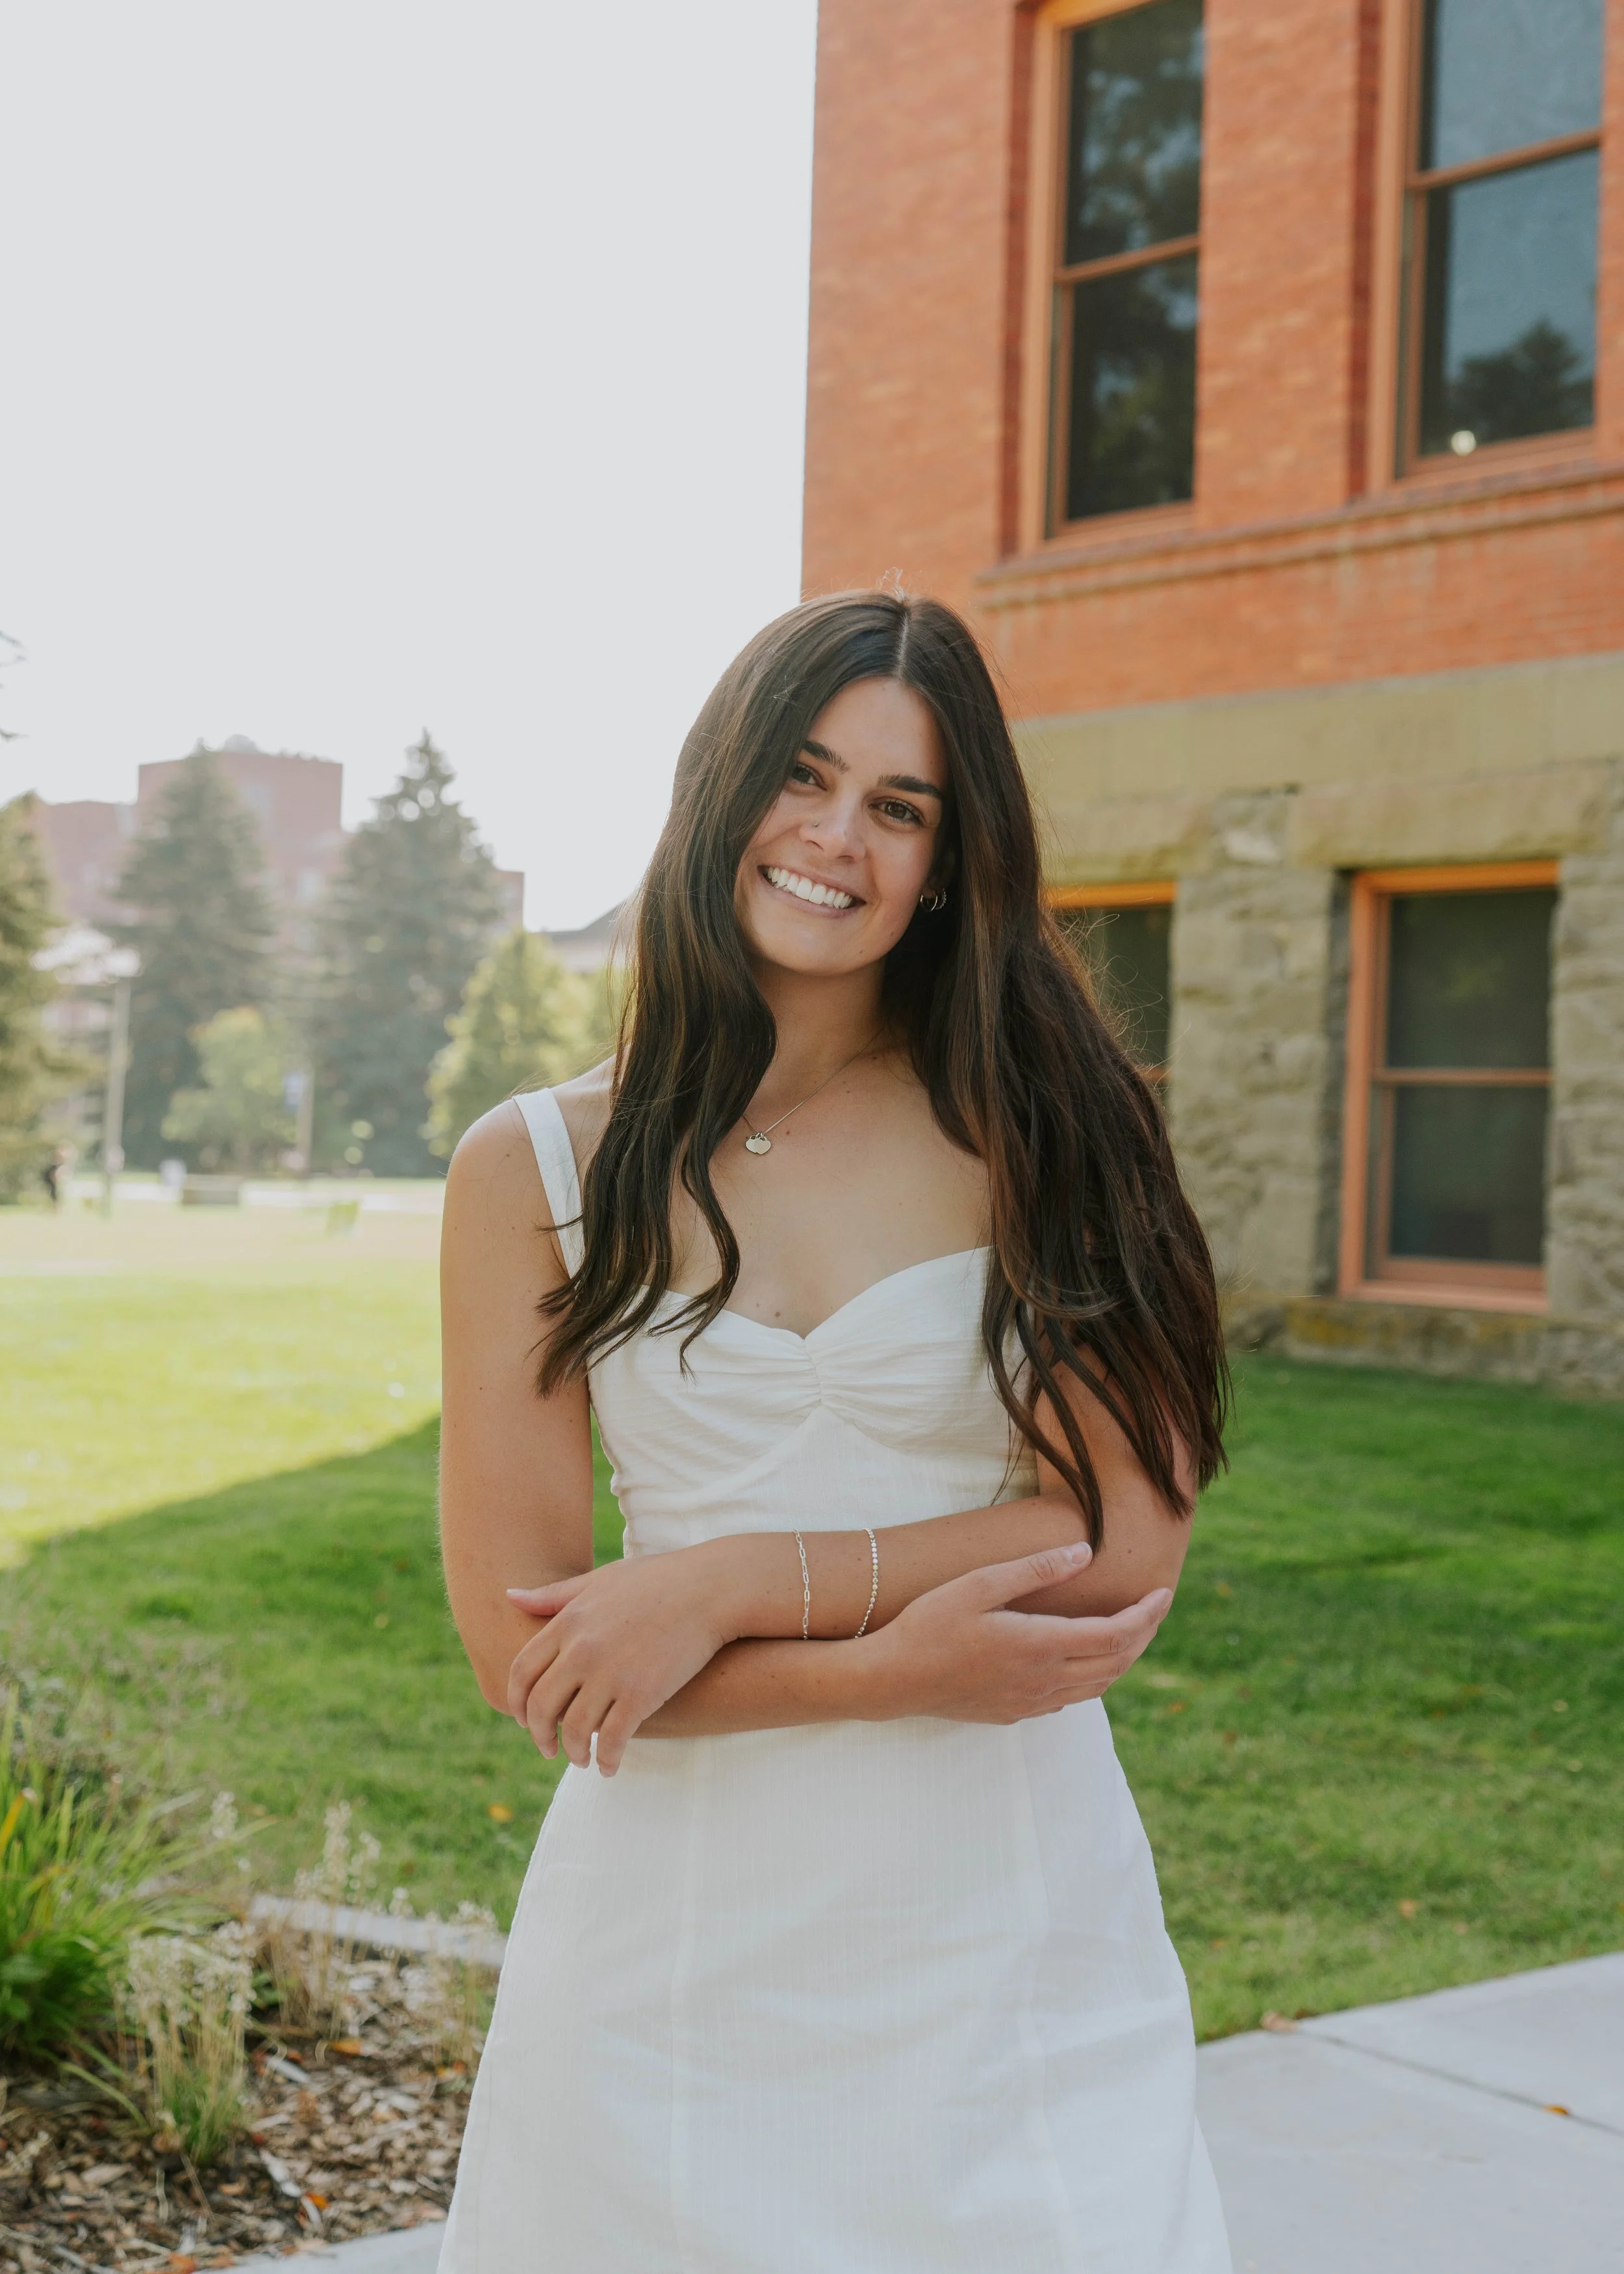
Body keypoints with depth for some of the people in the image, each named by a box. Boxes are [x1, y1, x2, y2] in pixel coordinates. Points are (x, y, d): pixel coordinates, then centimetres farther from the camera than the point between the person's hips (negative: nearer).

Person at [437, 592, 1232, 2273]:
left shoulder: (1040, 1130, -1)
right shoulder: (535, 1171, -2)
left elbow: (1128, 1542, -9)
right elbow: (522, 1648, -6)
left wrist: (742, 1582, -17)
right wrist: (903, 1665, -16)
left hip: (1012, 1927, 0)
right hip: (678, 1926, 0)